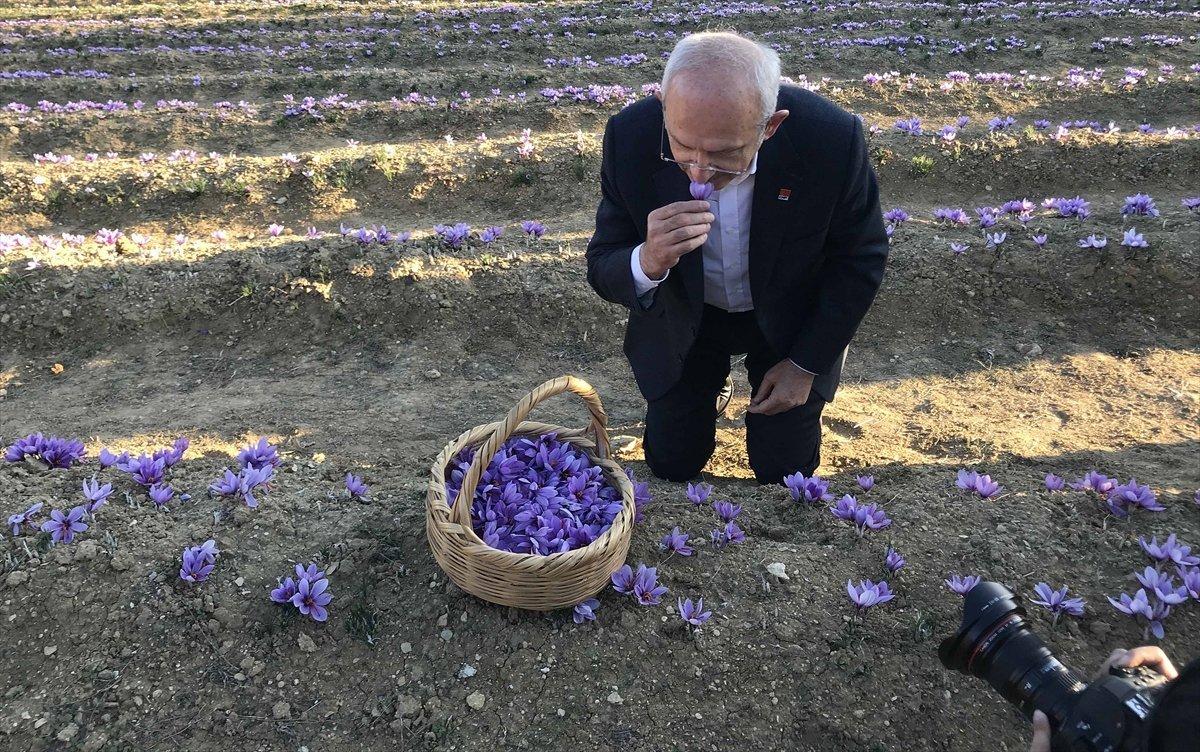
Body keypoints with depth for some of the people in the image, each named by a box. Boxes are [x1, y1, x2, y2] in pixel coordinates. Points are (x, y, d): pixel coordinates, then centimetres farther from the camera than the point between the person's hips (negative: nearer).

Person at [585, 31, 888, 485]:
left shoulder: (833, 139, -32)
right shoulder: (630, 137, -30)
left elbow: (860, 260, -14)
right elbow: (601, 270, -21)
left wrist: (806, 364, -11)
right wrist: (648, 263, -45)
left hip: (791, 320, 0)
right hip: (682, 319, 1)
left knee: (785, 471, 9)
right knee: (671, 464, 11)